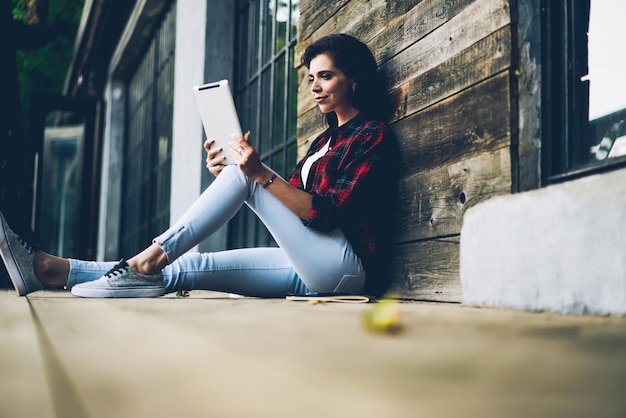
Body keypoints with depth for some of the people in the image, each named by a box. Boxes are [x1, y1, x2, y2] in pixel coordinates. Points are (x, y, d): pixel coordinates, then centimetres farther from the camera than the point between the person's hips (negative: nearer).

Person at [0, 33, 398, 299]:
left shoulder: (373, 135, -2)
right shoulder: (325, 140, 24)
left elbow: (327, 212, -15)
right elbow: (289, 203, 16)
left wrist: (260, 174, -23)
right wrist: (228, 177, 4)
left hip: (346, 267, -7)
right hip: (312, 271, 7)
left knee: (245, 173, -17)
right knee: (193, 267, -7)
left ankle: (150, 258, -18)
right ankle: (52, 269, -12)